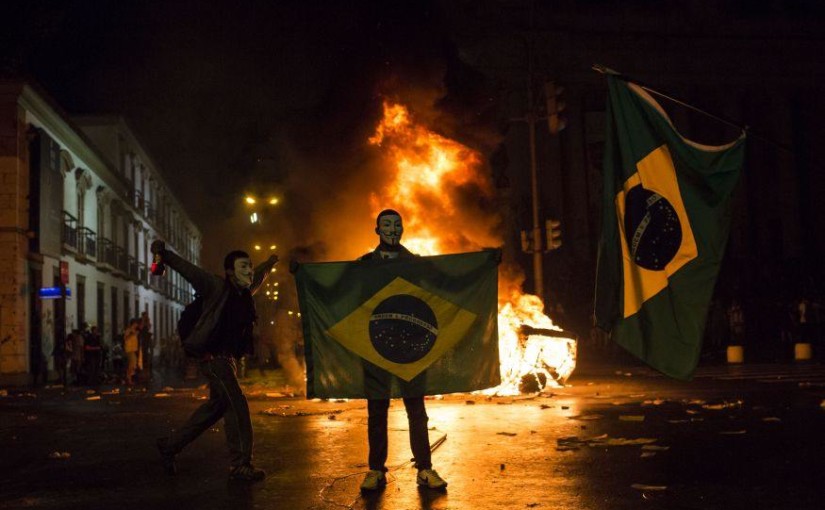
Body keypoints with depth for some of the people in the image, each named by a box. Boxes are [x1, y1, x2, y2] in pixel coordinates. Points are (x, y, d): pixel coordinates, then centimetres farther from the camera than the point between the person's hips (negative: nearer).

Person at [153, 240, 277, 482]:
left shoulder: (245, 292, 12)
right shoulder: (217, 287, -9)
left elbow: (257, 278, 34)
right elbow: (189, 270, -16)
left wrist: (268, 265, 50)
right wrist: (164, 254, -27)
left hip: (228, 358, 9)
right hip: (212, 356, -9)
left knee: (217, 405, 14)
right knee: (236, 405, -13)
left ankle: (170, 445, 25)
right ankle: (241, 465, -8)